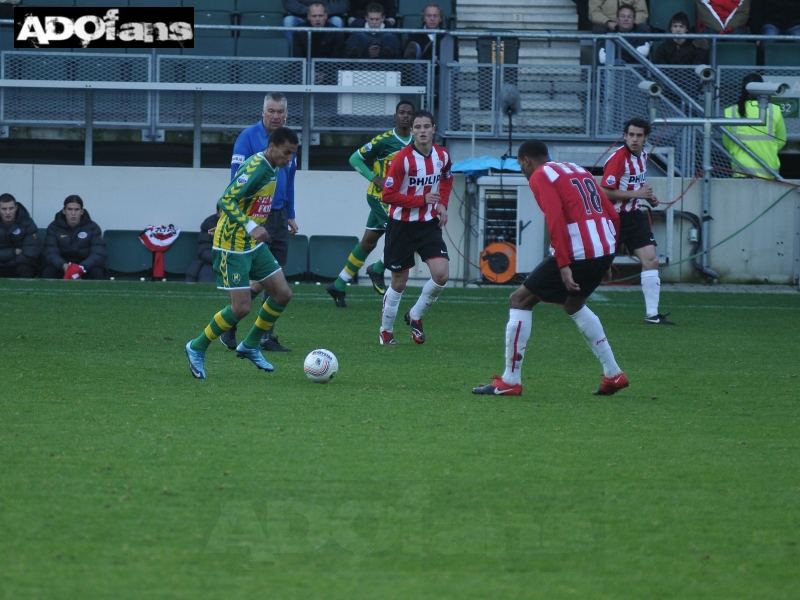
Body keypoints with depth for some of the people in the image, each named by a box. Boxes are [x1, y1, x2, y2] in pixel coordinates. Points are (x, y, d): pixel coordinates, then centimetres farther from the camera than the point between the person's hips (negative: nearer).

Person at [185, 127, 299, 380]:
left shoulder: (272, 169, 7)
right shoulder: (255, 168, -22)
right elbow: (226, 201, -30)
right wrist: (251, 227, -38)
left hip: (254, 245, 9)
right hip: (232, 245, -9)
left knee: (282, 294, 5)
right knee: (242, 307, -10)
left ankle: (250, 346, 21)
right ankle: (197, 348, 9)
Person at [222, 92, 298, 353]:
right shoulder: (248, 137, -9)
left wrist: (290, 216, 18)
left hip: (279, 216, 7)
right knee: (257, 279, -10)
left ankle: (268, 337, 11)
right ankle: (228, 329, 3)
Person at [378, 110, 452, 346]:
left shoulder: (442, 156, -2)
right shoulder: (403, 158, -18)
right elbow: (388, 195, -18)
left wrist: (442, 204, 4)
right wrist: (422, 199, -21)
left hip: (429, 224, 4)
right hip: (402, 226, -4)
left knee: (442, 274, -13)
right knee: (399, 282, 5)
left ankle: (415, 316, 12)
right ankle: (386, 330, 27)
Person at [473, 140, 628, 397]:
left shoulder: (540, 176, 0)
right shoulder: (579, 171, 23)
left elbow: (556, 220, -16)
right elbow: (612, 215, 19)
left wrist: (564, 265, -21)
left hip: (577, 252, -8)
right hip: (604, 250, 8)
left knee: (519, 301, 3)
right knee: (574, 305, 32)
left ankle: (510, 382, 2)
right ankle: (613, 375, 31)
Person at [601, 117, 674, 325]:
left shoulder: (642, 155, 8)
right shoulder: (618, 158, -17)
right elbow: (605, 192, -22)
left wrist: (648, 197, 8)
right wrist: (636, 194, -21)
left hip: (634, 216, 7)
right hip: (615, 216, -7)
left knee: (651, 260, -3)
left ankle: (652, 314, -1)